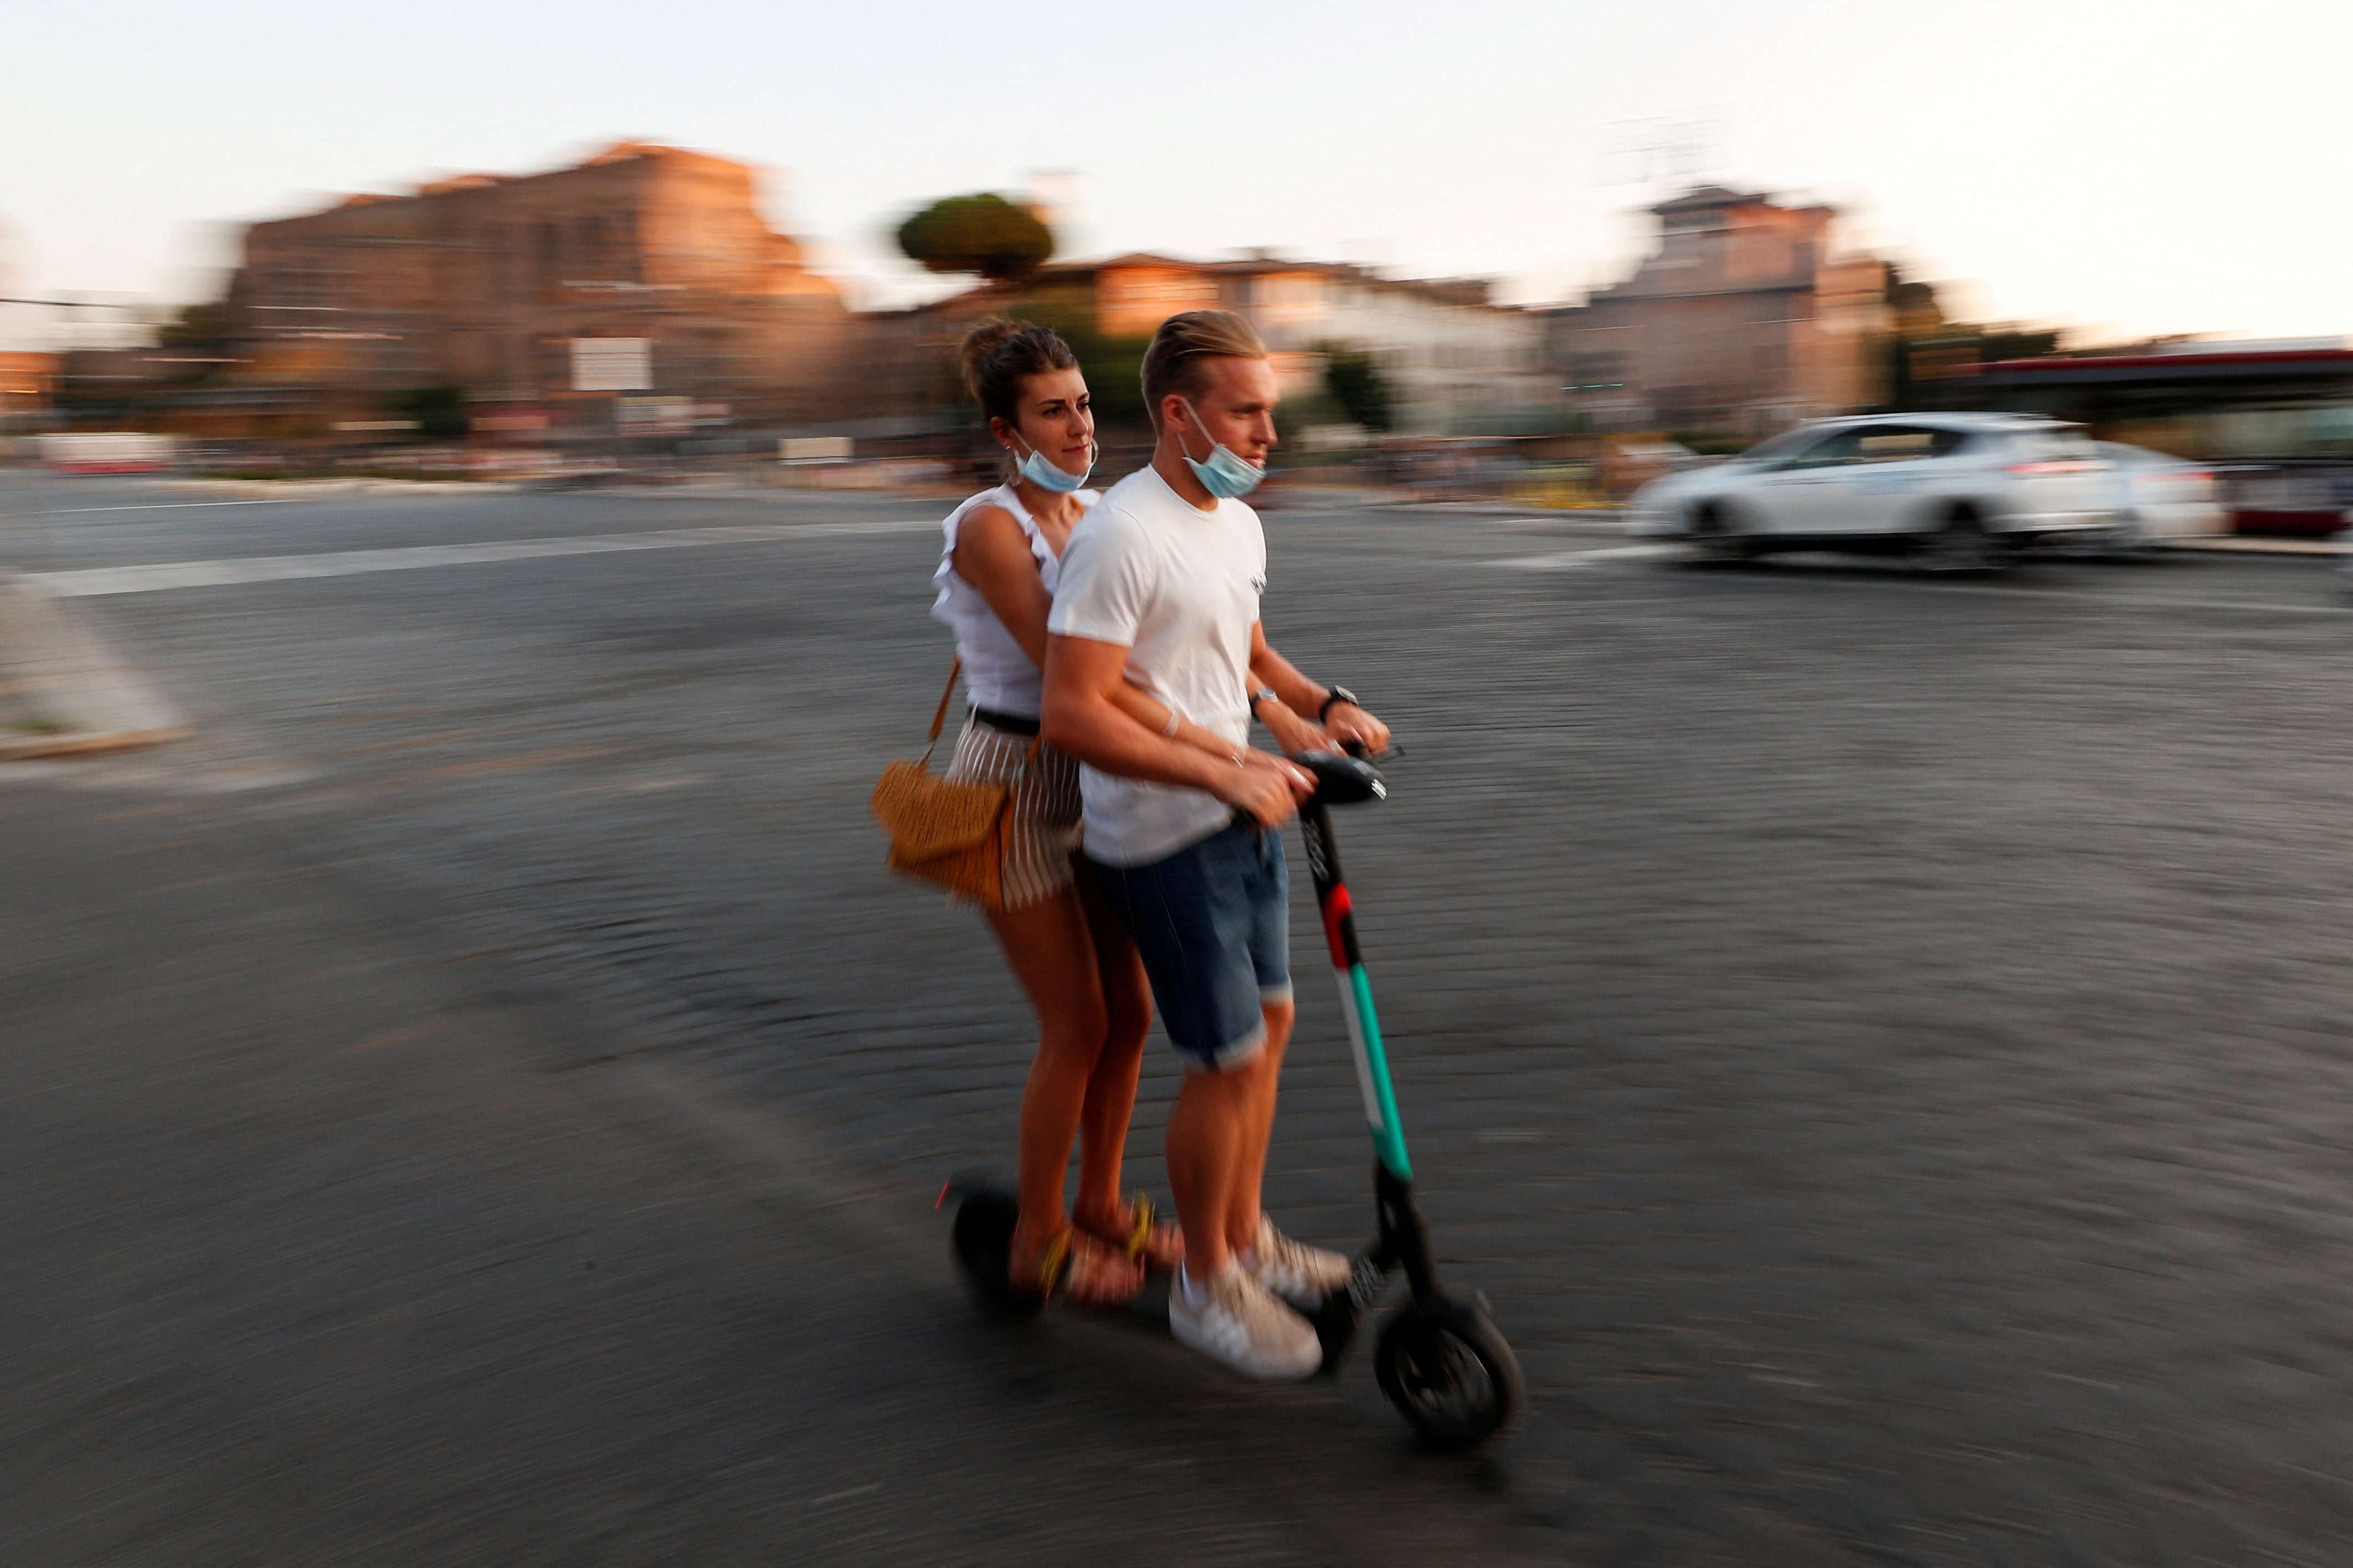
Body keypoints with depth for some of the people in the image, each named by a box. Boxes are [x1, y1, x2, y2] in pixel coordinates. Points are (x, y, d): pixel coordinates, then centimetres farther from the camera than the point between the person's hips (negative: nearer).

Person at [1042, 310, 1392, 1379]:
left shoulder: (1238, 524, 10)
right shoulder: (1120, 537, -21)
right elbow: (1073, 715, -27)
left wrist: (1323, 706, 8)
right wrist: (1225, 773, -29)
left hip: (1244, 815, 9)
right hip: (1164, 838, -9)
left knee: (1267, 1025, 17)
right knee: (1226, 1061, -2)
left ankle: (1245, 1238, 36)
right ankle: (1204, 1286, 18)